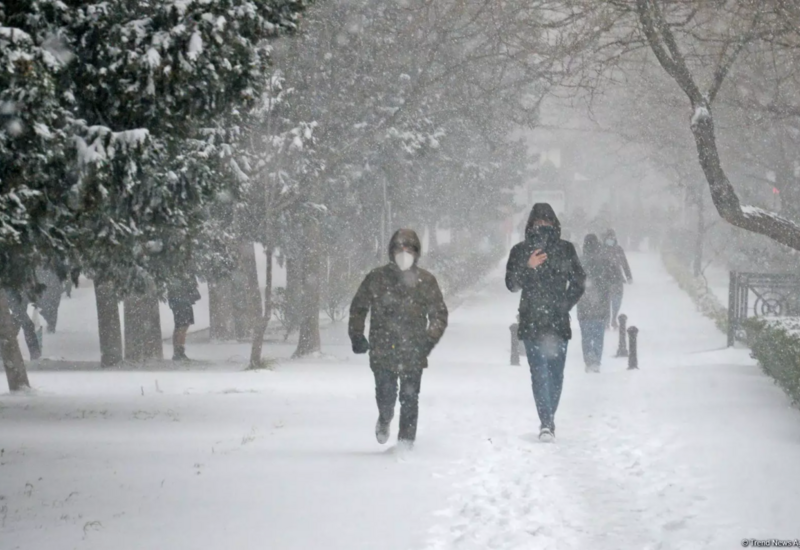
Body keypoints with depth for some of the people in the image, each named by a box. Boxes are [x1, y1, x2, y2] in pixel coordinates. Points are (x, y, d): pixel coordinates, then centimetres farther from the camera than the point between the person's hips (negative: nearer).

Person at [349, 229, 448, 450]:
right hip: (383, 351, 0)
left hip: (413, 354, 0)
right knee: (385, 395, -1)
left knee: (409, 398, -3)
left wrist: (429, 339, -3)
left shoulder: (426, 281, 6)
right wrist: (356, 335, 8)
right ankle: (385, 419, 32)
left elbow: (440, 315, 10)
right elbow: (358, 307, 15)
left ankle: (406, 440, 8)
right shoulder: (377, 278, 5)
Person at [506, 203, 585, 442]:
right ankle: (547, 422, -4)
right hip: (531, 322, -1)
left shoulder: (566, 249, 7)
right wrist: (527, 267, -13)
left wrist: (565, 304, -1)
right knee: (539, 373, -4)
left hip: (558, 322, 1)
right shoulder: (521, 251, 5)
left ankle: (548, 419, 1)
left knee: (556, 373, -1)